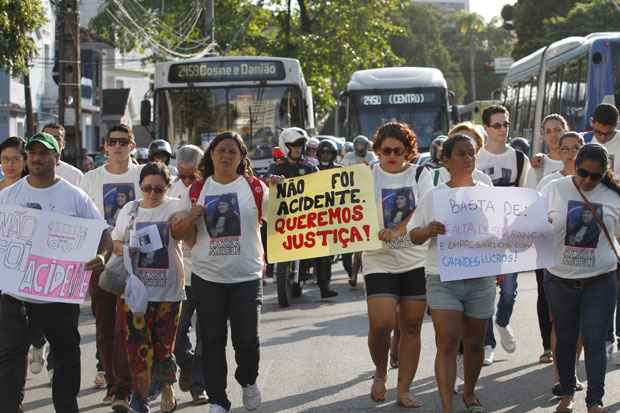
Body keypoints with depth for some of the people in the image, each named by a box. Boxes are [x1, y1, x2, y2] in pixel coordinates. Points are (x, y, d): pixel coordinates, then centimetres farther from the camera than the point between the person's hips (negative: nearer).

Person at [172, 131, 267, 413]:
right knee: (212, 341, 4)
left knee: (247, 339, -1)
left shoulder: (256, 188, 2)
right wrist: (191, 219, -12)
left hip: (247, 276, -1)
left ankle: (248, 380, 29)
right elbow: (187, 236, 10)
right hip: (207, 277, 2)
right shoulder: (197, 191, 7)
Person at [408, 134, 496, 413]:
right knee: (447, 342, -11)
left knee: (474, 342, 12)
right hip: (443, 279, -2)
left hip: (480, 278, 2)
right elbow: (414, 236, 3)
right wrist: (429, 230, -19)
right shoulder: (433, 197, 1)